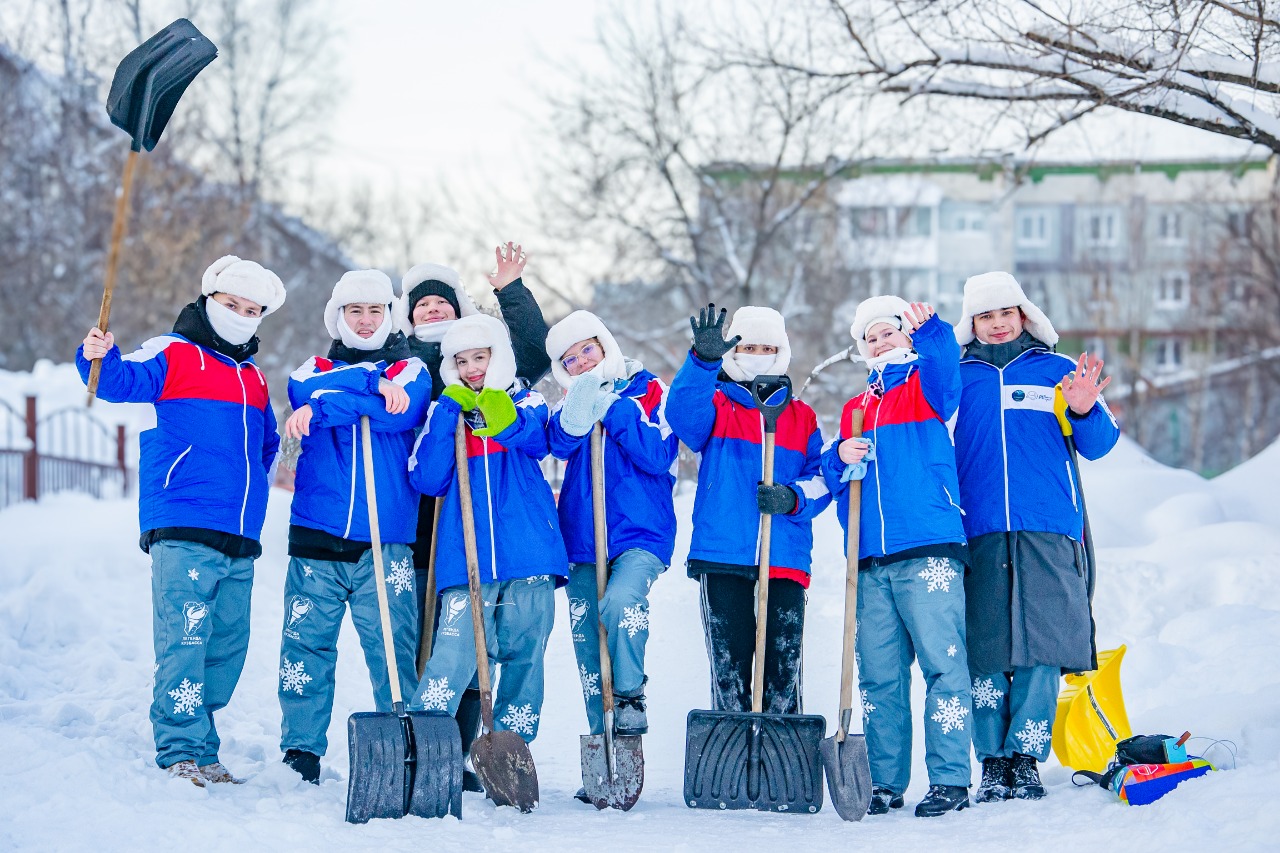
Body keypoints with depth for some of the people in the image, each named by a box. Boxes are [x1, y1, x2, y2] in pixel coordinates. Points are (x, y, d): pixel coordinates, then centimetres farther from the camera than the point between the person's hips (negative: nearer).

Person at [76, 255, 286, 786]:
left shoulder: (253, 377, 22)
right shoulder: (174, 354, 2)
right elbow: (125, 381, -17)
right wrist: (99, 360, -38)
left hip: (239, 537, 7)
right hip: (183, 529, -7)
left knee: (228, 645, 8)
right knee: (185, 639, -12)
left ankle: (198, 749, 16)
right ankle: (182, 750, -10)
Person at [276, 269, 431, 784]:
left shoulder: (411, 370, 13)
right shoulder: (315, 369, 18)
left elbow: (402, 410, -9)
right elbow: (306, 393, -6)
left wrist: (323, 408, -13)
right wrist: (373, 385, -14)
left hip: (386, 540, -1)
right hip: (317, 534, 1)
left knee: (394, 649, -7)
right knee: (306, 643, -2)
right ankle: (301, 752, 7)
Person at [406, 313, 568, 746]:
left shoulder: (526, 403, 10)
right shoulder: (446, 411, 14)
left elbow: (536, 439, -13)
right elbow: (427, 479, 0)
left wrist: (506, 421, -34)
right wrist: (449, 412, -6)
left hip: (527, 553, 0)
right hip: (466, 559, 0)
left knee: (524, 654, 1)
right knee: (453, 653, -13)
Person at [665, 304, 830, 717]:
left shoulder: (802, 417, 17)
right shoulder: (716, 406, 10)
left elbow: (822, 479, 9)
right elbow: (683, 413, -14)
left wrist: (793, 498, -14)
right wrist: (704, 360, -31)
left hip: (785, 560, 1)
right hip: (723, 558, -1)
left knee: (784, 669, -2)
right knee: (729, 667, -1)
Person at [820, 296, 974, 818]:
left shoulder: (926, 386, 8)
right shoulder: (855, 409, 23)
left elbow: (945, 364, -15)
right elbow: (830, 476, 19)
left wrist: (929, 330, -35)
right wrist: (840, 458, -3)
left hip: (928, 550, -5)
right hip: (870, 559, 5)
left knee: (942, 661, -9)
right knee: (878, 673, 5)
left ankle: (950, 780, -8)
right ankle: (884, 782, 11)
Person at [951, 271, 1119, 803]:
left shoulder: (1058, 372, 12)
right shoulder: (957, 377, 15)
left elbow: (1097, 446, 8)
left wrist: (1086, 411, -14)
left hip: (1048, 534, 0)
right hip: (978, 533, 0)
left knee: (1041, 644, -6)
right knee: (984, 650, -3)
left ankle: (1026, 758, 2)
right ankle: (993, 764, 4)